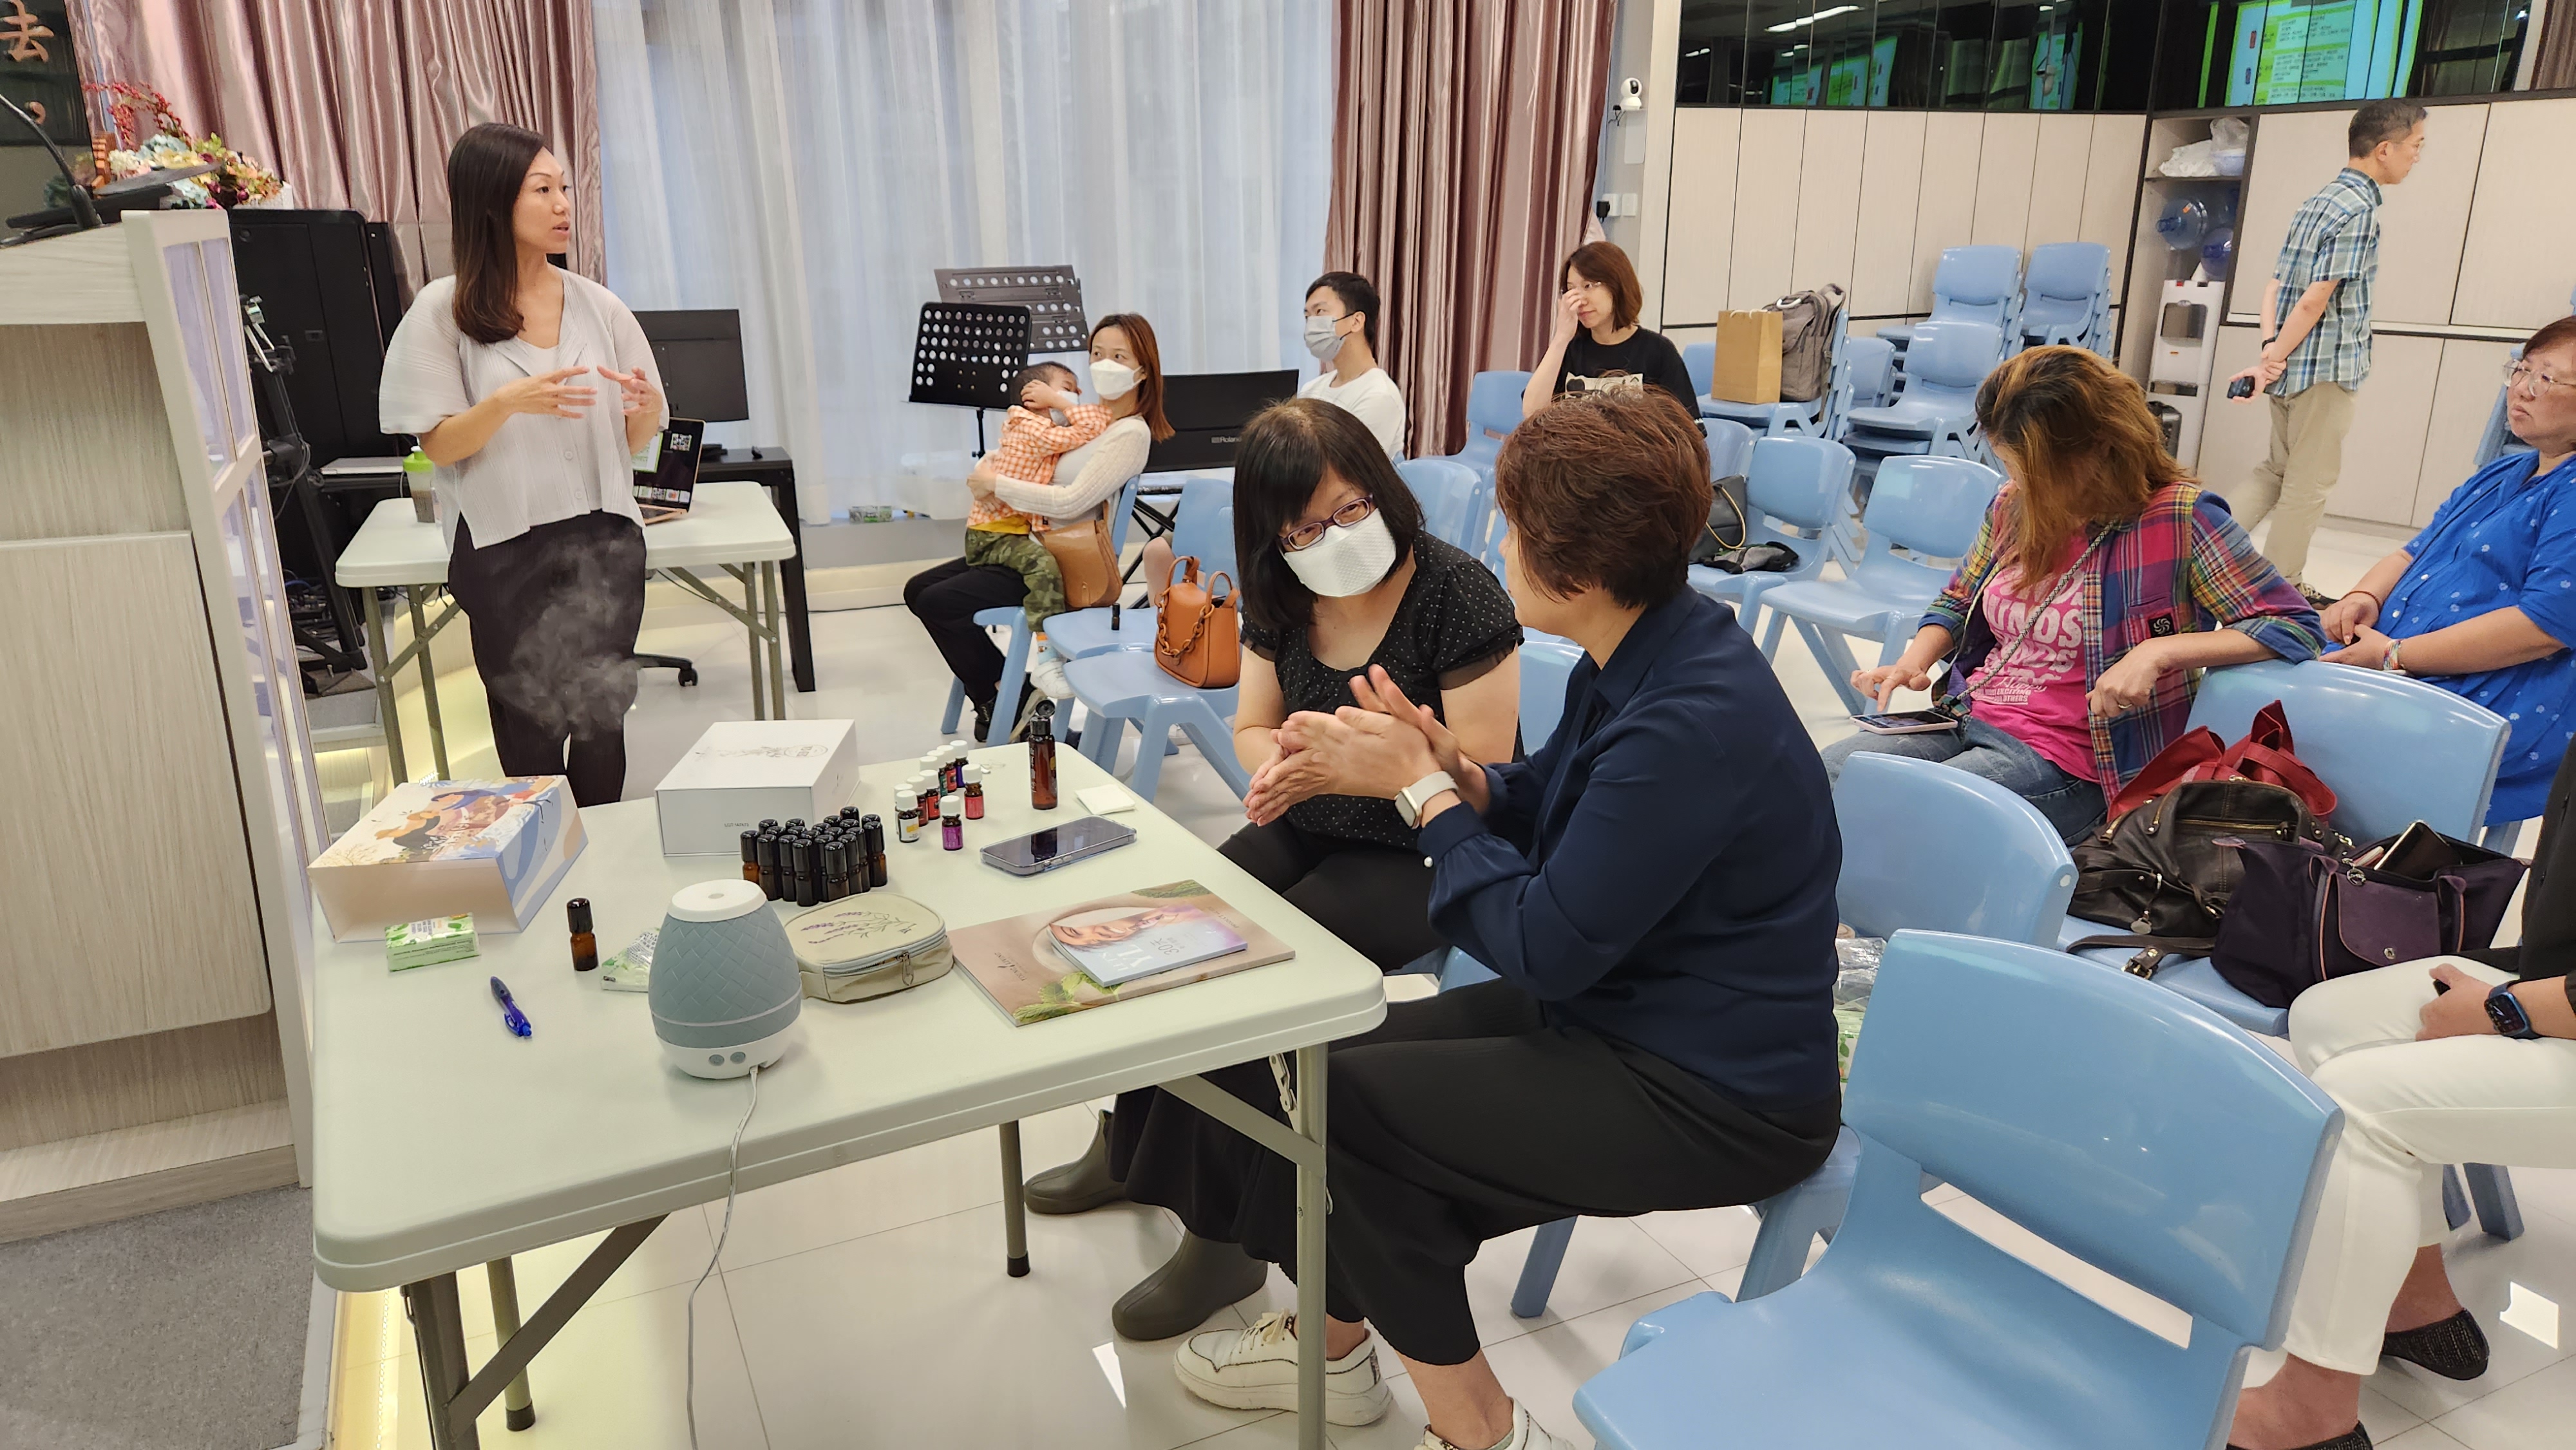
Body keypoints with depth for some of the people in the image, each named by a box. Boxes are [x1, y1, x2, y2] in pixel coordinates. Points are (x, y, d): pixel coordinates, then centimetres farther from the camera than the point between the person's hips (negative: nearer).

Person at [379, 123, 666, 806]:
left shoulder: (597, 305, 6)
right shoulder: (444, 310, -2)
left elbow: (635, 440, 11)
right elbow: (437, 444, -4)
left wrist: (645, 407, -13)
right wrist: (510, 402, -21)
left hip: (603, 543, 2)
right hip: (506, 551, -2)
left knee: (601, 724, 0)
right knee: (531, 735, 2)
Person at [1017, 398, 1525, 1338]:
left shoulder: (1459, 598, -21)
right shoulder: (1282, 601, -1)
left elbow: (1482, 779, -20)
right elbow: (1252, 730, 9)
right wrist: (1278, 761, -16)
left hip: (1424, 857, -7)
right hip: (1310, 832, 7)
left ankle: (1224, 1225, -5)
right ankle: (1134, 1144, 15)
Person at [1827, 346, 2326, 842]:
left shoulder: (2179, 517, -10)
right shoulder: (2014, 505, 7)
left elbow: (2296, 629, -12)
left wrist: (2157, 652, -25)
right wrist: (1913, 661, 0)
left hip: (2066, 762, -6)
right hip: (1965, 721, 6)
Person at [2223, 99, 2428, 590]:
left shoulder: (2319, 200, 12)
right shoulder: (2361, 210, -15)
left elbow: (2275, 286, 7)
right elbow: (2316, 300, -19)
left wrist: (2269, 352, -3)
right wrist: (2273, 359, -11)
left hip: (2289, 368, 8)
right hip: (2325, 369, -8)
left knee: (2277, 468, 20)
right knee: (2308, 486, 3)